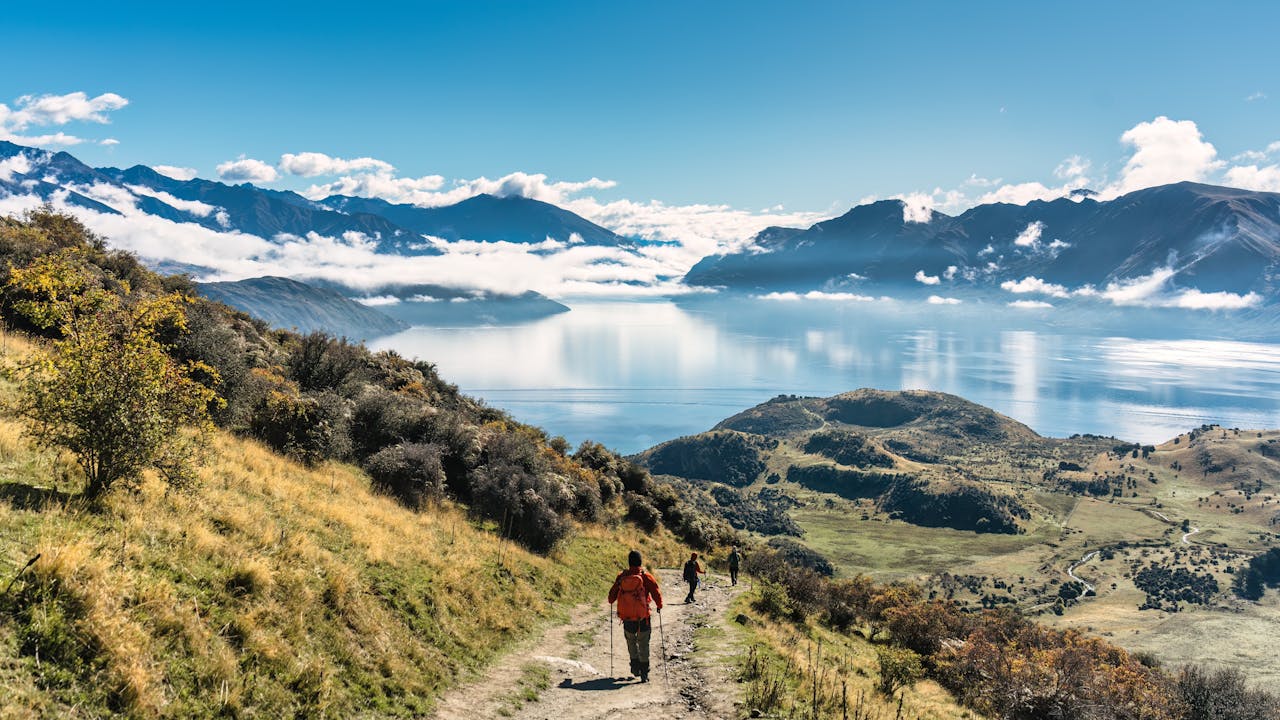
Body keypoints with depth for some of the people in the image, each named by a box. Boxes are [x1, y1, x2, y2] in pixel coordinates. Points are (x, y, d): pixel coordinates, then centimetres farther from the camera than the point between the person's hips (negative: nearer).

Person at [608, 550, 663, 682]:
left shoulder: (621, 577, -3)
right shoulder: (646, 577, -9)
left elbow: (612, 594, 7)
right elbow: (656, 593, -9)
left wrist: (611, 602, 30)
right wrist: (659, 606, 10)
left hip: (626, 617, 2)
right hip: (643, 617, -2)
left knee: (631, 641, 23)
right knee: (643, 644, 6)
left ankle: (635, 665, 19)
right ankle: (644, 673, 3)